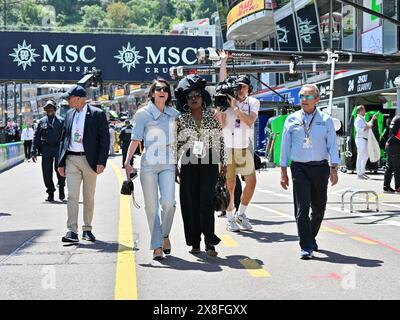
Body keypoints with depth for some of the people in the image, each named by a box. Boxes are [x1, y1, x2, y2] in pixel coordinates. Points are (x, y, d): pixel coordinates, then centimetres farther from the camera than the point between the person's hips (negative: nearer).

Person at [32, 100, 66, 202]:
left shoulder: (61, 121, 7)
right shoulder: (41, 122, 11)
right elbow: (36, 137, 10)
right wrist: (34, 152, 3)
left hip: (58, 148, -2)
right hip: (46, 149, 2)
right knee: (46, 171, 2)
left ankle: (61, 188, 12)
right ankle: (50, 193, 12)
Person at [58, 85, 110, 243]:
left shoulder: (97, 114, -3)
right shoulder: (69, 114, 11)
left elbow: (105, 139, -5)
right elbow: (64, 138, 16)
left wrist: (102, 162, -14)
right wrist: (61, 163, 10)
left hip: (90, 160, -3)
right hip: (71, 159, 3)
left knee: (89, 197, 6)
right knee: (72, 195, -7)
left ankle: (87, 230, 17)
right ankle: (72, 231, -9)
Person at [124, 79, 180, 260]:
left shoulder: (174, 114, 11)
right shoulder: (143, 113, 1)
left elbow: (180, 139, 17)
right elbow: (135, 139, -4)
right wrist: (127, 162, -15)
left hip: (168, 164, 2)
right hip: (149, 163, -2)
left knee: (168, 202, -14)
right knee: (151, 206, 0)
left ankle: (165, 235, 13)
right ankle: (157, 246, 10)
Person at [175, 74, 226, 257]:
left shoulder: (212, 116, 7)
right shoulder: (181, 119, 7)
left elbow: (220, 139, 9)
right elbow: (175, 144, 7)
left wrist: (223, 162, 6)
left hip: (209, 164, -1)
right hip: (189, 165, 1)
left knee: (207, 202, -8)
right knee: (190, 203, 2)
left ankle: (210, 243, -7)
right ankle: (194, 242, 12)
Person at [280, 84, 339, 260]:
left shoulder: (326, 120, 5)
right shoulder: (292, 119, 5)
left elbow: (332, 145, 5)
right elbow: (285, 145, 8)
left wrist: (334, 169, -6)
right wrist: (283, 172, 5)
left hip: (320, 168, 2)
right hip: (299, 168, -1)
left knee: (319, 207, 12)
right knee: (302, 208, -9)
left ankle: (311, 237, 35)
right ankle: (306, 247, -6)